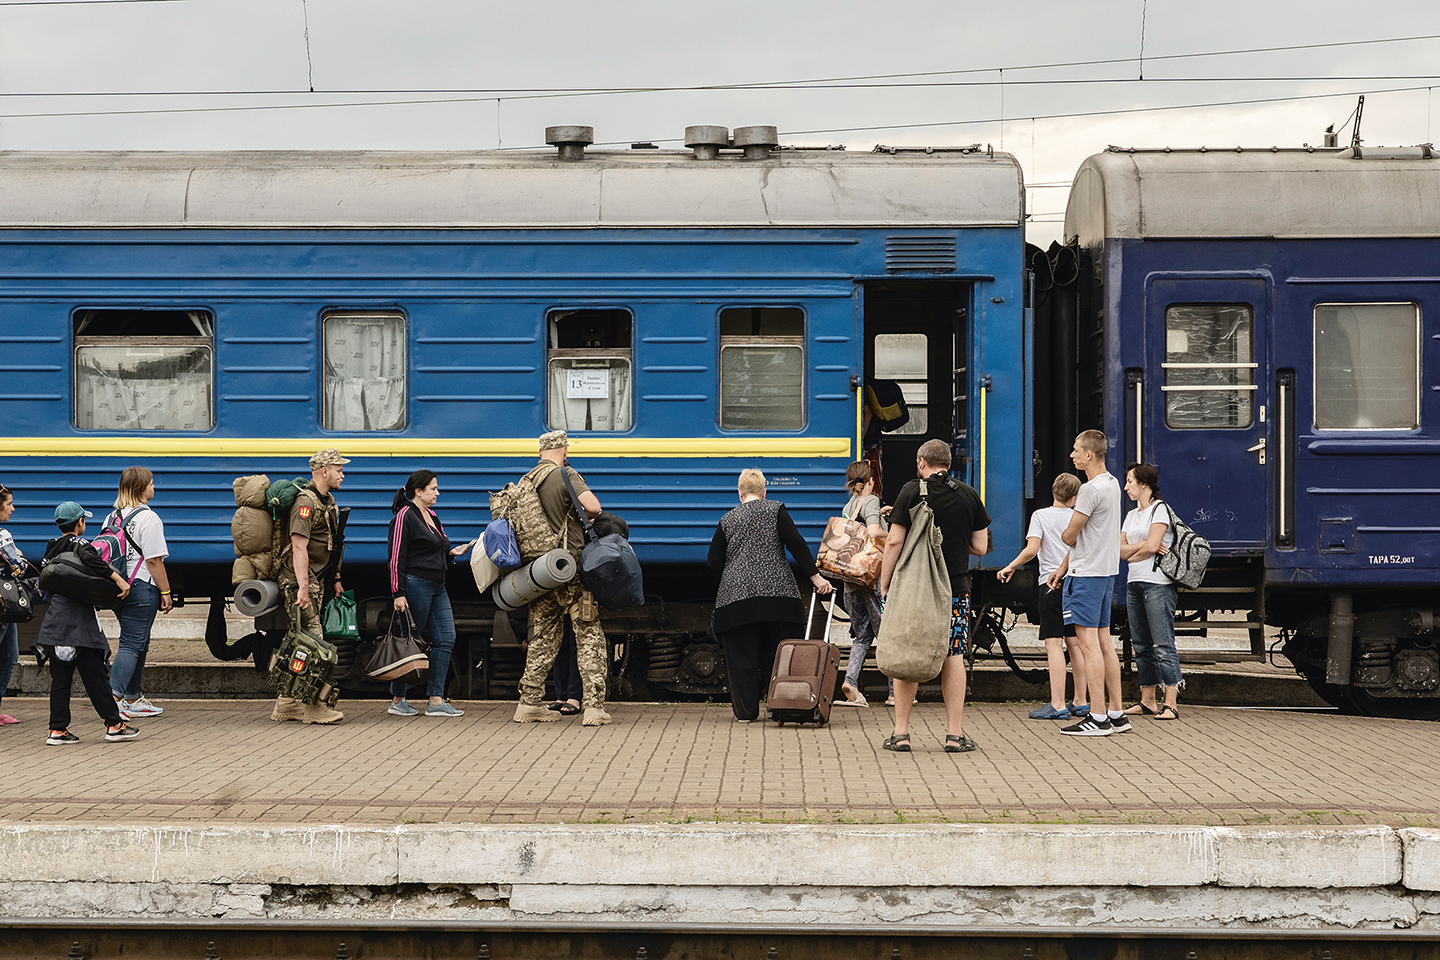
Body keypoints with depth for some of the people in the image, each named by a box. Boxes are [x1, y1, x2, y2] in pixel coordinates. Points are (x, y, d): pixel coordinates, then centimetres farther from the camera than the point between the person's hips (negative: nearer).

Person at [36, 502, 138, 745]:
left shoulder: (52, 548, 14)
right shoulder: (79, 544, -9)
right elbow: (89, 559, -30)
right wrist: (117, 578, -30)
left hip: (56, 619, 7)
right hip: (78, 619, -7)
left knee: (60, 676, 7)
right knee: (95, 674, -3)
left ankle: (58, 729, 5)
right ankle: (114, 724, 1)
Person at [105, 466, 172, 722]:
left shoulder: (112, 517, 11)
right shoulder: (148, 518, -13)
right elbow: (154, 560, -16)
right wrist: (165, 591, -10)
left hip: (118, 586, 8)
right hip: (141, 587, -8)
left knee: (139, 643, 18)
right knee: (132, 644, -7)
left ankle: (134, 700, 23)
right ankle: (113, 697, -17)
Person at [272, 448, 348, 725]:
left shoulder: (329, 501, 16)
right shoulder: (306, 502, -17)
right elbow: (299, 547, -24)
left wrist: (336, 578, 23)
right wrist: (302, 587, -28)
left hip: (317, 579, 10)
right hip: (299, 578, -10)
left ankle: (286, 704, 16)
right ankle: (314, 707, -10)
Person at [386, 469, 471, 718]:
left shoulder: (432, 515, 17)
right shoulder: (405, 516, -9)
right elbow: (397, 557, -13)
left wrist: (453, 552, 8)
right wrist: (398, 593, -18)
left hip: (437, 587, 9)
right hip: (416, 585, -9)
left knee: (446, 639, 1)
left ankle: (436, 701, 3)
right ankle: (397, 700, 8)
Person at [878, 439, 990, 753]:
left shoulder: (912, 492, -4)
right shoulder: (969, 495, 5)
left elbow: (894, 542, -8)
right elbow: (980, 547, 7)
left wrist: (884, 583, 1)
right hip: (956, 588, 2)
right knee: (953, 659, 6)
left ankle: (901, 733, 6)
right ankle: (955, 734, 4)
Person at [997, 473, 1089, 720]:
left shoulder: (1040, 516, -3)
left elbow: (1032, 549, -13)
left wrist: (1010, 567, 0)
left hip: (1051, 583, -5)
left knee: (1054, 644, -8)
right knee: (1074, 644, 11)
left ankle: (1058, 705, -13)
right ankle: (1080, 702, 14)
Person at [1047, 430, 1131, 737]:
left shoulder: (1091, 490, -17)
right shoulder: (1112, 483, 14)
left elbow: (1069, 536, -13)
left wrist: (1063, 533, 11)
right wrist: (1063, 567, 22)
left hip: (1087, 574, -10)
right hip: (1106, 571, 10)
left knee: (1088, 643, -8)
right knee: (1103, 642, 12)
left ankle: (1098, 718, -9)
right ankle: (1116, 714, 14)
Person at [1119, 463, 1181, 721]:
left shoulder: (1159, 509, -3)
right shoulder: (1131, 515, 20)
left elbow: (1151, 545, -14)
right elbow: (1120, 550, 9)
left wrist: (1131, 555, 2)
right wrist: (1145, 546, -6)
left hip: (1158, 583, -8)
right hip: (1134, 583, 8)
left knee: (1163, 645, -10)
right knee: (1142, 646, 9)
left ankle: (1171, 704, -12)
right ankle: (1147, 701, 14)